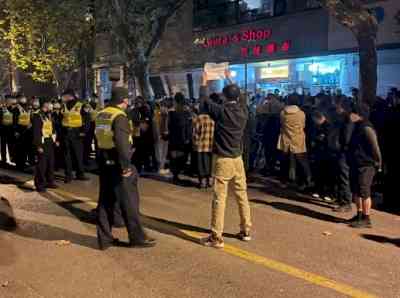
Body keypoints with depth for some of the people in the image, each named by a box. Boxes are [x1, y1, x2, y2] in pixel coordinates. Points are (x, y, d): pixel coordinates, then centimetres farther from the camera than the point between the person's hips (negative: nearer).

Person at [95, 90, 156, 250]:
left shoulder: (101, 115, 11)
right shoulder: (120, 116, -16)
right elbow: (121, 143, -26)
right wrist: (126, 165, -24)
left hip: (104, 163, 8)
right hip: (117, 164, -8)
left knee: (105, 201, 13)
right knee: (129, 201, 2)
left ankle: (104, 238, 18)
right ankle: (137, 237, 11)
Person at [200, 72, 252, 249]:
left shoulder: (221, 111, -12)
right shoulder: (243, 111, 2)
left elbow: (205, 101, 1)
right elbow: (237, 98, 23)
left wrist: (204, 83, 17)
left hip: (223, 160, -5)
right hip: (238, 159, 6)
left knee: (219, 198, -3)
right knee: (242, 196, 13)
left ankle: (216, 237, 1)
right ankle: (246, 231, 24)